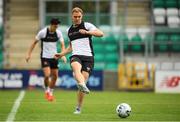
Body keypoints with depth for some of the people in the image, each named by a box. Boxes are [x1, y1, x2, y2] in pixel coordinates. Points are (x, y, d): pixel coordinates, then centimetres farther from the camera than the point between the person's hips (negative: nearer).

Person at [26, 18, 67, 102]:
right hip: (45, 57, -4)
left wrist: (63, 55, -14)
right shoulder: (43, 32, -12)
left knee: (55, 76, 6)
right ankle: (46, 91, 8)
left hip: (54, 57, 4)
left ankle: (50, 93, 26)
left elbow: (62, 45, 2)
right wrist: (29, 54, -4)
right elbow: (34, 42, -2)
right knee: (47, 75, -17)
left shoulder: (58, 33, -2)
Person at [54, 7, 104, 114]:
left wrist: (87, 32, -21)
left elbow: (100, 33, -10)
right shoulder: (70, 30, 21)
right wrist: (61, 54, 22)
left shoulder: (87, 25, 6)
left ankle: (79, 108, 4)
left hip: (88, 57, -2)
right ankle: (83, 86, -65)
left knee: (83, 79, -11)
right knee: (76, 68, -35)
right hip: (76, 56, 2)